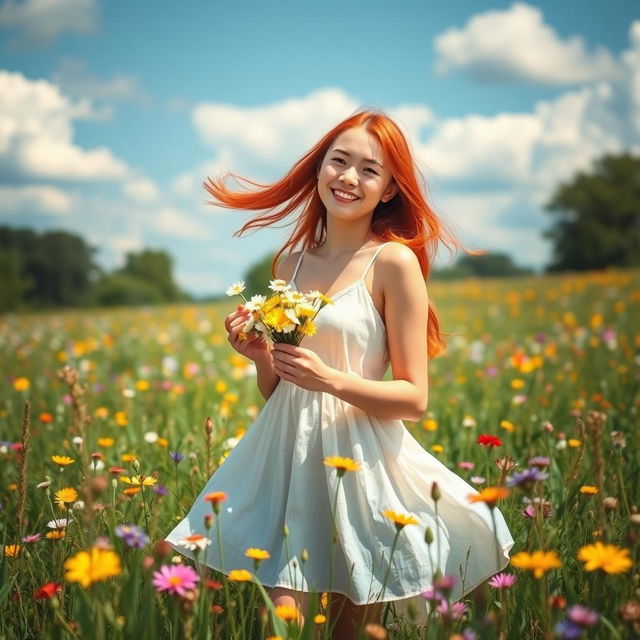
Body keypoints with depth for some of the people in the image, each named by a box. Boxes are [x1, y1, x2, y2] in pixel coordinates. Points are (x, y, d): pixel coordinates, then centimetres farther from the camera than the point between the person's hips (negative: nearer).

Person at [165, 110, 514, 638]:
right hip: (286, 458, 4)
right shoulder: (290, 263, 9)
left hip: (359, 462, -4)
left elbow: (415, 399, -8)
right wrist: (259, 356, -4)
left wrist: (331, 379, -20)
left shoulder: (393, 261, -6)